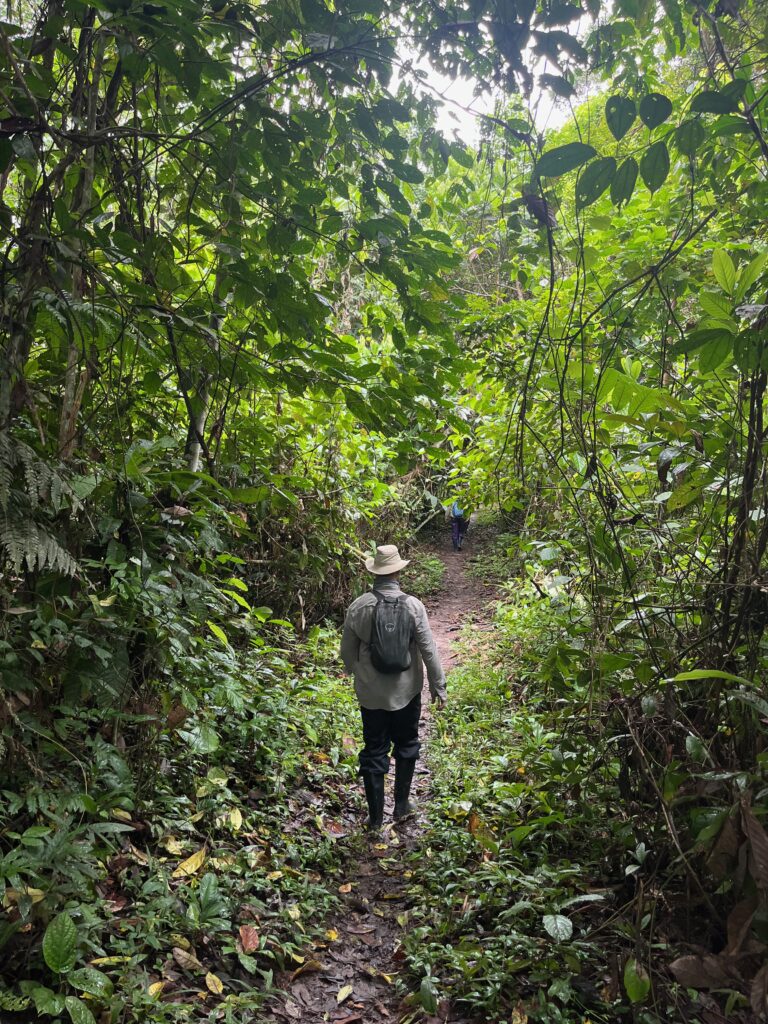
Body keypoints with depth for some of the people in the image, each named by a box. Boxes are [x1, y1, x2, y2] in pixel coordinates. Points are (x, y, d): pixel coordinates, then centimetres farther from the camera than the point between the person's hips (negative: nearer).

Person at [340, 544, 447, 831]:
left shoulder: (358, 607, -11)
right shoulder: (413, 605, -15)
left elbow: (347, 651, -1)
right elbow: (428, 650, -10)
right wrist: (438, 686, 2)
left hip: (370, 693, 0)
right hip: (406, 691, 0)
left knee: (374, 752, 12)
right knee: (406, 747, 21)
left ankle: (375, 818, 21)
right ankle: (401, 806, 32)